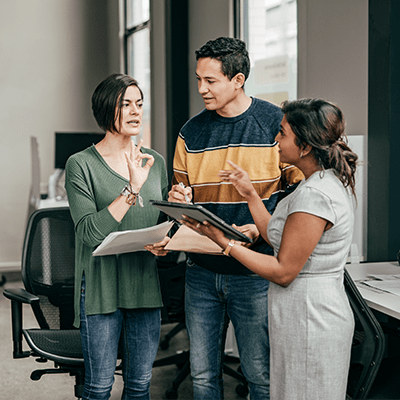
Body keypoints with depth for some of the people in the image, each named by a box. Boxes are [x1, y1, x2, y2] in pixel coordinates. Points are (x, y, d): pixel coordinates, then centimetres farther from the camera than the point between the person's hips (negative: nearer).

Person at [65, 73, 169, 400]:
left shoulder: (156, 162, 9)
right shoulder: (82, 165, -6)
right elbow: (90, 232, -17)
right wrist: (131, 190, -23)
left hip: (147, 285, 4)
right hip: (101, 287, -4)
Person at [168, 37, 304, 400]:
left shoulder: (276, 124, -5)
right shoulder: (191, 133, 7)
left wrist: (262, 228, -17)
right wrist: (178, 198, -9)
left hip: (256, 273, -4)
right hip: (202, 271, 4)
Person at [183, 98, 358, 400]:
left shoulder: (315, 194, -24)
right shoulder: (333, 182, 8)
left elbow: (283, 272, -21)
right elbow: (278, 239, 11)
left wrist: (226, 244, -17)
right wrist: (250, 194, 13)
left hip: (308, 318, -10)